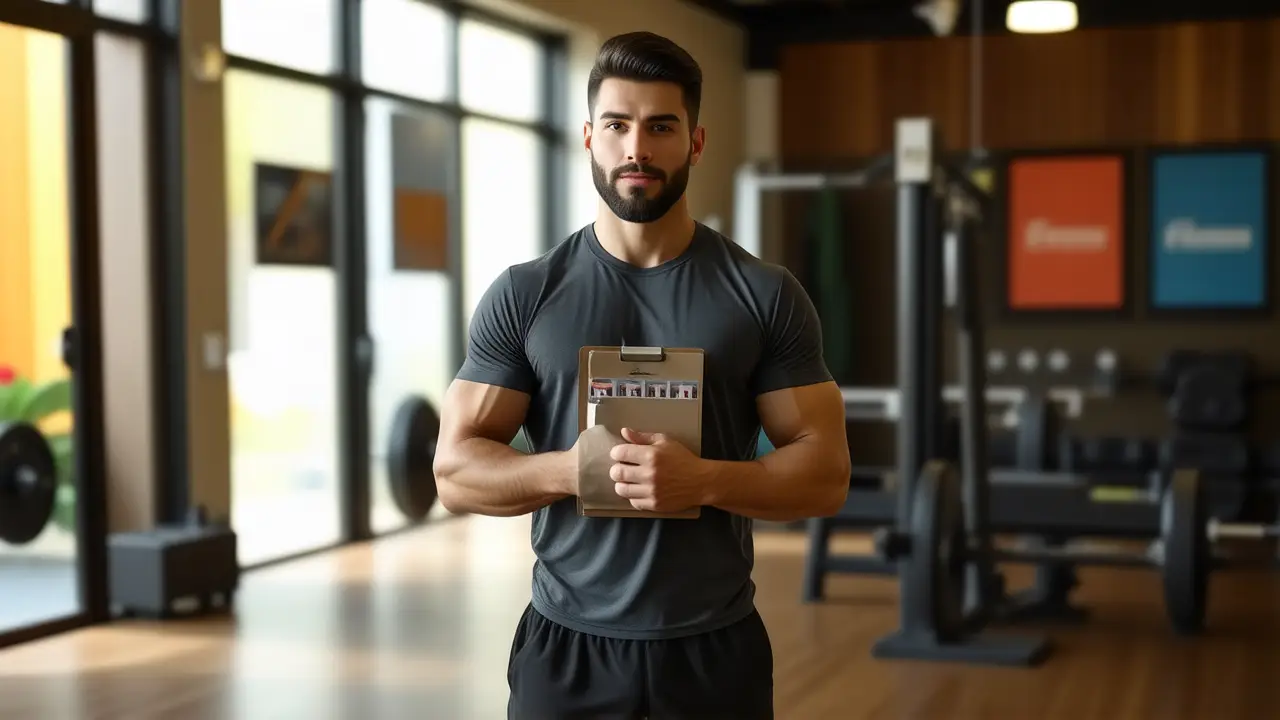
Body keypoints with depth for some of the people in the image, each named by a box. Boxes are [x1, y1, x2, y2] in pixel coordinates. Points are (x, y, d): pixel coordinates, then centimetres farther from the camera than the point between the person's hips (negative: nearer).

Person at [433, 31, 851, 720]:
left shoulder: (765, 294, -1)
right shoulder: (523, 295, 0)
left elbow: (825, 472, -4)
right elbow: (456, 470, -2)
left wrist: (704, 480, -21)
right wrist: (568, 469, -20)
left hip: (717, 646, 0)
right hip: (567, 644, 0)